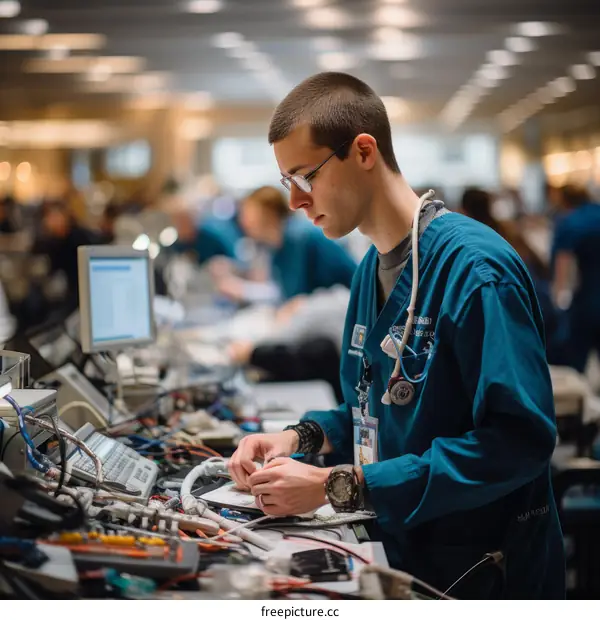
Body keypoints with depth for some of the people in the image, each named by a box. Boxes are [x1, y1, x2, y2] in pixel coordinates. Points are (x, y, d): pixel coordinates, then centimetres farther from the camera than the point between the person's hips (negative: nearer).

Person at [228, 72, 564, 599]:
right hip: (400, 554, 7)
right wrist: (302, 438, -2)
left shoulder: (475, 267, -19)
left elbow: (518, 438, -25)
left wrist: (337, 487, -24)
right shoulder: (370, 269, 9)